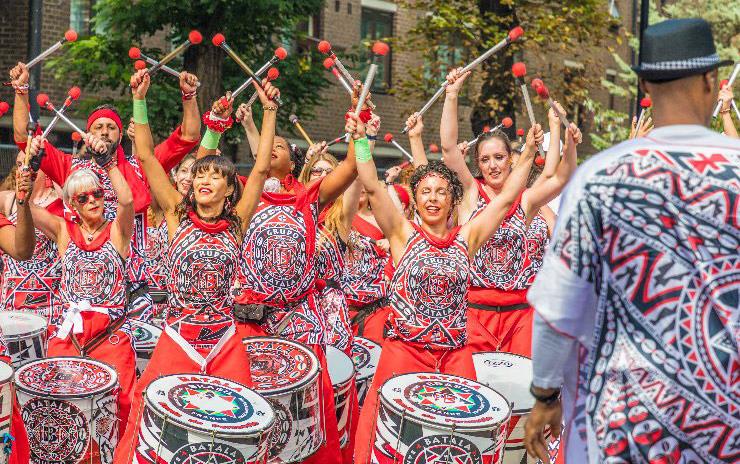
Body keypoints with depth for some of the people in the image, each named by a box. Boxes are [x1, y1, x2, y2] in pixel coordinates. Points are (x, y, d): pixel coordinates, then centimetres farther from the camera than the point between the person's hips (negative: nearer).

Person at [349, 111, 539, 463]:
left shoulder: (466, 238, 9)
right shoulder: (403, 234, 3)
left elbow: (507, 197, 8)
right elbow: (372, 188, -6)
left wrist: (528, 152, 5)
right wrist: (362, 141, -11)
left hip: (455, 353, 2)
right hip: (405, 351, -2)